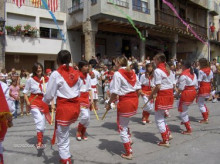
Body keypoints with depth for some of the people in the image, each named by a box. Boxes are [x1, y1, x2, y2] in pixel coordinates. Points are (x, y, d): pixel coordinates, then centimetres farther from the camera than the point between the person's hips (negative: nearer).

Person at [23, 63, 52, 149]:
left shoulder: (46, 79, 2)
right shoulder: (30, 80, -3)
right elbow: (25, 92, 3)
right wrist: (27, 102, -10)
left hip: (44, 102, 3)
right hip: (34, 102, -3)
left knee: (42, 123, 8)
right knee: (40, 121, -19)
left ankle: (40, 142, 26)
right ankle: (39, 142, -11)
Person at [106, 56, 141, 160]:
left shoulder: (117, 74, -11)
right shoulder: (132, 72, 8)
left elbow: (115, 93, -15)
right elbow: (138, 89, 9)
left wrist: (109, 103, -3)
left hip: (124, 101, -7)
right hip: (134, 100, 7)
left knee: (122, 129, 9)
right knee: (125, 123, 31)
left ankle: (128, 153, 19)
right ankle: (129, 140, 30)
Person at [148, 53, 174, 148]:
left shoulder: (157, 71, -14)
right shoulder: (168, 69, 10)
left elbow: (158, 86, -18)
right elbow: (172, 84, 10)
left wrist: (151, 95, -6)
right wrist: (169, 93, 17)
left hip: (162, 95, -8)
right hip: (170, 94, 8)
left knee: (159, 119, 5)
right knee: (161, 116, 23)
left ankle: (165, 141, 11)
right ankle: (168, 134, 25)